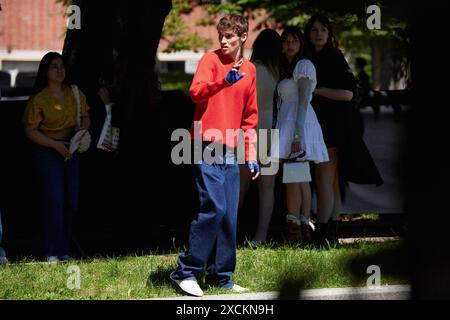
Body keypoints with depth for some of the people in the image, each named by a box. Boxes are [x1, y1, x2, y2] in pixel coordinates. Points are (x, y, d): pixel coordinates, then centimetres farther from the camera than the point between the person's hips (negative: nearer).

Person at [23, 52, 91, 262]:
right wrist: (55, 144, -17)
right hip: (47, 152, -5)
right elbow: (30, 131, -8)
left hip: (71, 150, 5)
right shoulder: (38, 99, -7)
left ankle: (64, 250, 14)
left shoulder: (75, 94, 8)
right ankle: (52, 252, -8)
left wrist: (82, 127, -4)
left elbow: (85, 117, 19)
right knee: (55, 201, -12)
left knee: (71, 202, 4)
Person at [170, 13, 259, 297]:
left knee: (230, 216, 4)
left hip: (231, 153, 6)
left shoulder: (250, 70, 15)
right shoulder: (211, 60, -2)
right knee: (214, 209, -15)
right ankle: (187, 271, -8)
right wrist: (224, 80, -35)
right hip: (207, 147, -6)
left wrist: (252, 156, 15)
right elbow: (196, 92, -19)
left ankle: (221, 276, 11)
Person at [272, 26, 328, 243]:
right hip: (287, 123, 9)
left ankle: (293, 232, -15)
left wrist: (297, 135, -21)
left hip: (298, 123, -9)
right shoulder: (287, 69, 21)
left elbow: (304, 101, -14)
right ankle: (305, 229, 4)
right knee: (301, 179, 5)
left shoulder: (304, 65, -7)